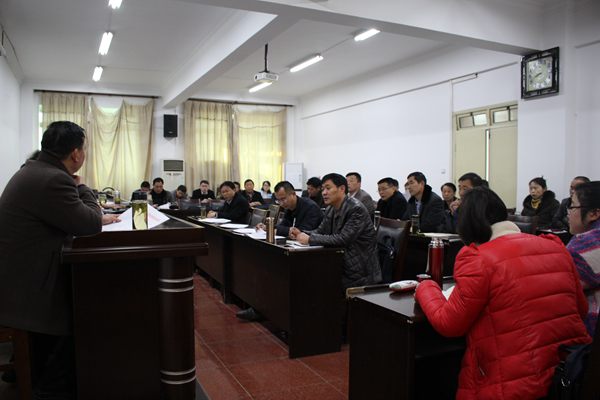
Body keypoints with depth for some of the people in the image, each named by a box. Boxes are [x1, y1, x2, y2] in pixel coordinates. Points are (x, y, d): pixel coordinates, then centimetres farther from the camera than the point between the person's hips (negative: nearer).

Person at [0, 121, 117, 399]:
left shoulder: (35, 170, 10)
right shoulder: (53, 179, -26)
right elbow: (88, 224, -21)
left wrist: (97, 217, 9)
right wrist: (80, 187, -6)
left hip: (26, 277, 11)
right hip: (33, 286, -11)